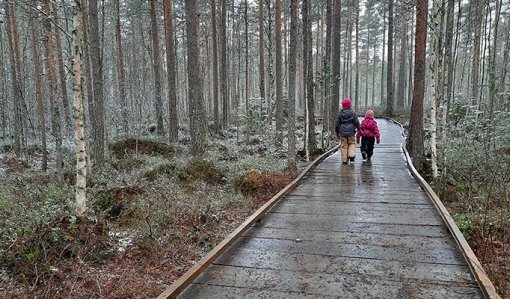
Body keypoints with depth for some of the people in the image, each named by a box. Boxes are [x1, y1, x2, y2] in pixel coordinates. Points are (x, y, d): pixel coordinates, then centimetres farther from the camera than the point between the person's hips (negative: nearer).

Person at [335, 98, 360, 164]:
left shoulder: (340, 113, 2)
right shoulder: (353, 113, -2)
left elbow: (337, 124, 5)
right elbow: (356, 122, -1)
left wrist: (337, 132, 14)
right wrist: (359, 129, 11)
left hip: (342, 132, 1)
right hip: (351, 132, -1)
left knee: (344, 146, 5)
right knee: (352, 144, 13)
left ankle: (344, 159, 6)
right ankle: (351, 155, -8)